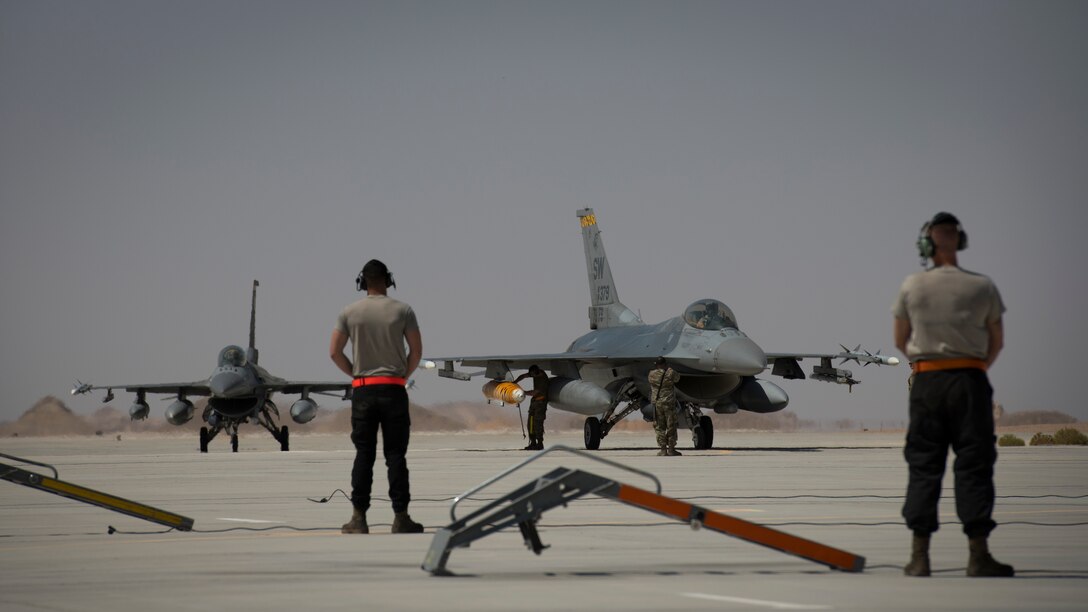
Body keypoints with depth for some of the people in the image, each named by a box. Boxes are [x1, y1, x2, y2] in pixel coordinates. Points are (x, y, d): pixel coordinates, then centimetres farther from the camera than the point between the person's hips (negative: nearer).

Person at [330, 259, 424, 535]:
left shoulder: (349, 312, 2)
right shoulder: (402, 310, -1)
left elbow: (334, 352, 2)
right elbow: (417, 350, -1)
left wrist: (355, 374, 13)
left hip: (363, 390, 1)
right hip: (394, 389, -1)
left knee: (364, 455, 4)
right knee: (395, 455, 1)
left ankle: (358, 518, 0)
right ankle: (401, 517, -1)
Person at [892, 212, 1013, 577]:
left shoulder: (912, 287, 0)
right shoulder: (982, 287, -1)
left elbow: (901, 341, 10)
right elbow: (997, 342, 9)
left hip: (926, 382, 1)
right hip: (970, 380, -1)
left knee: (923, 466, 5)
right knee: (974, 465, 2)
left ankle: (919, 556, 3)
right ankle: (978, 554, -1)